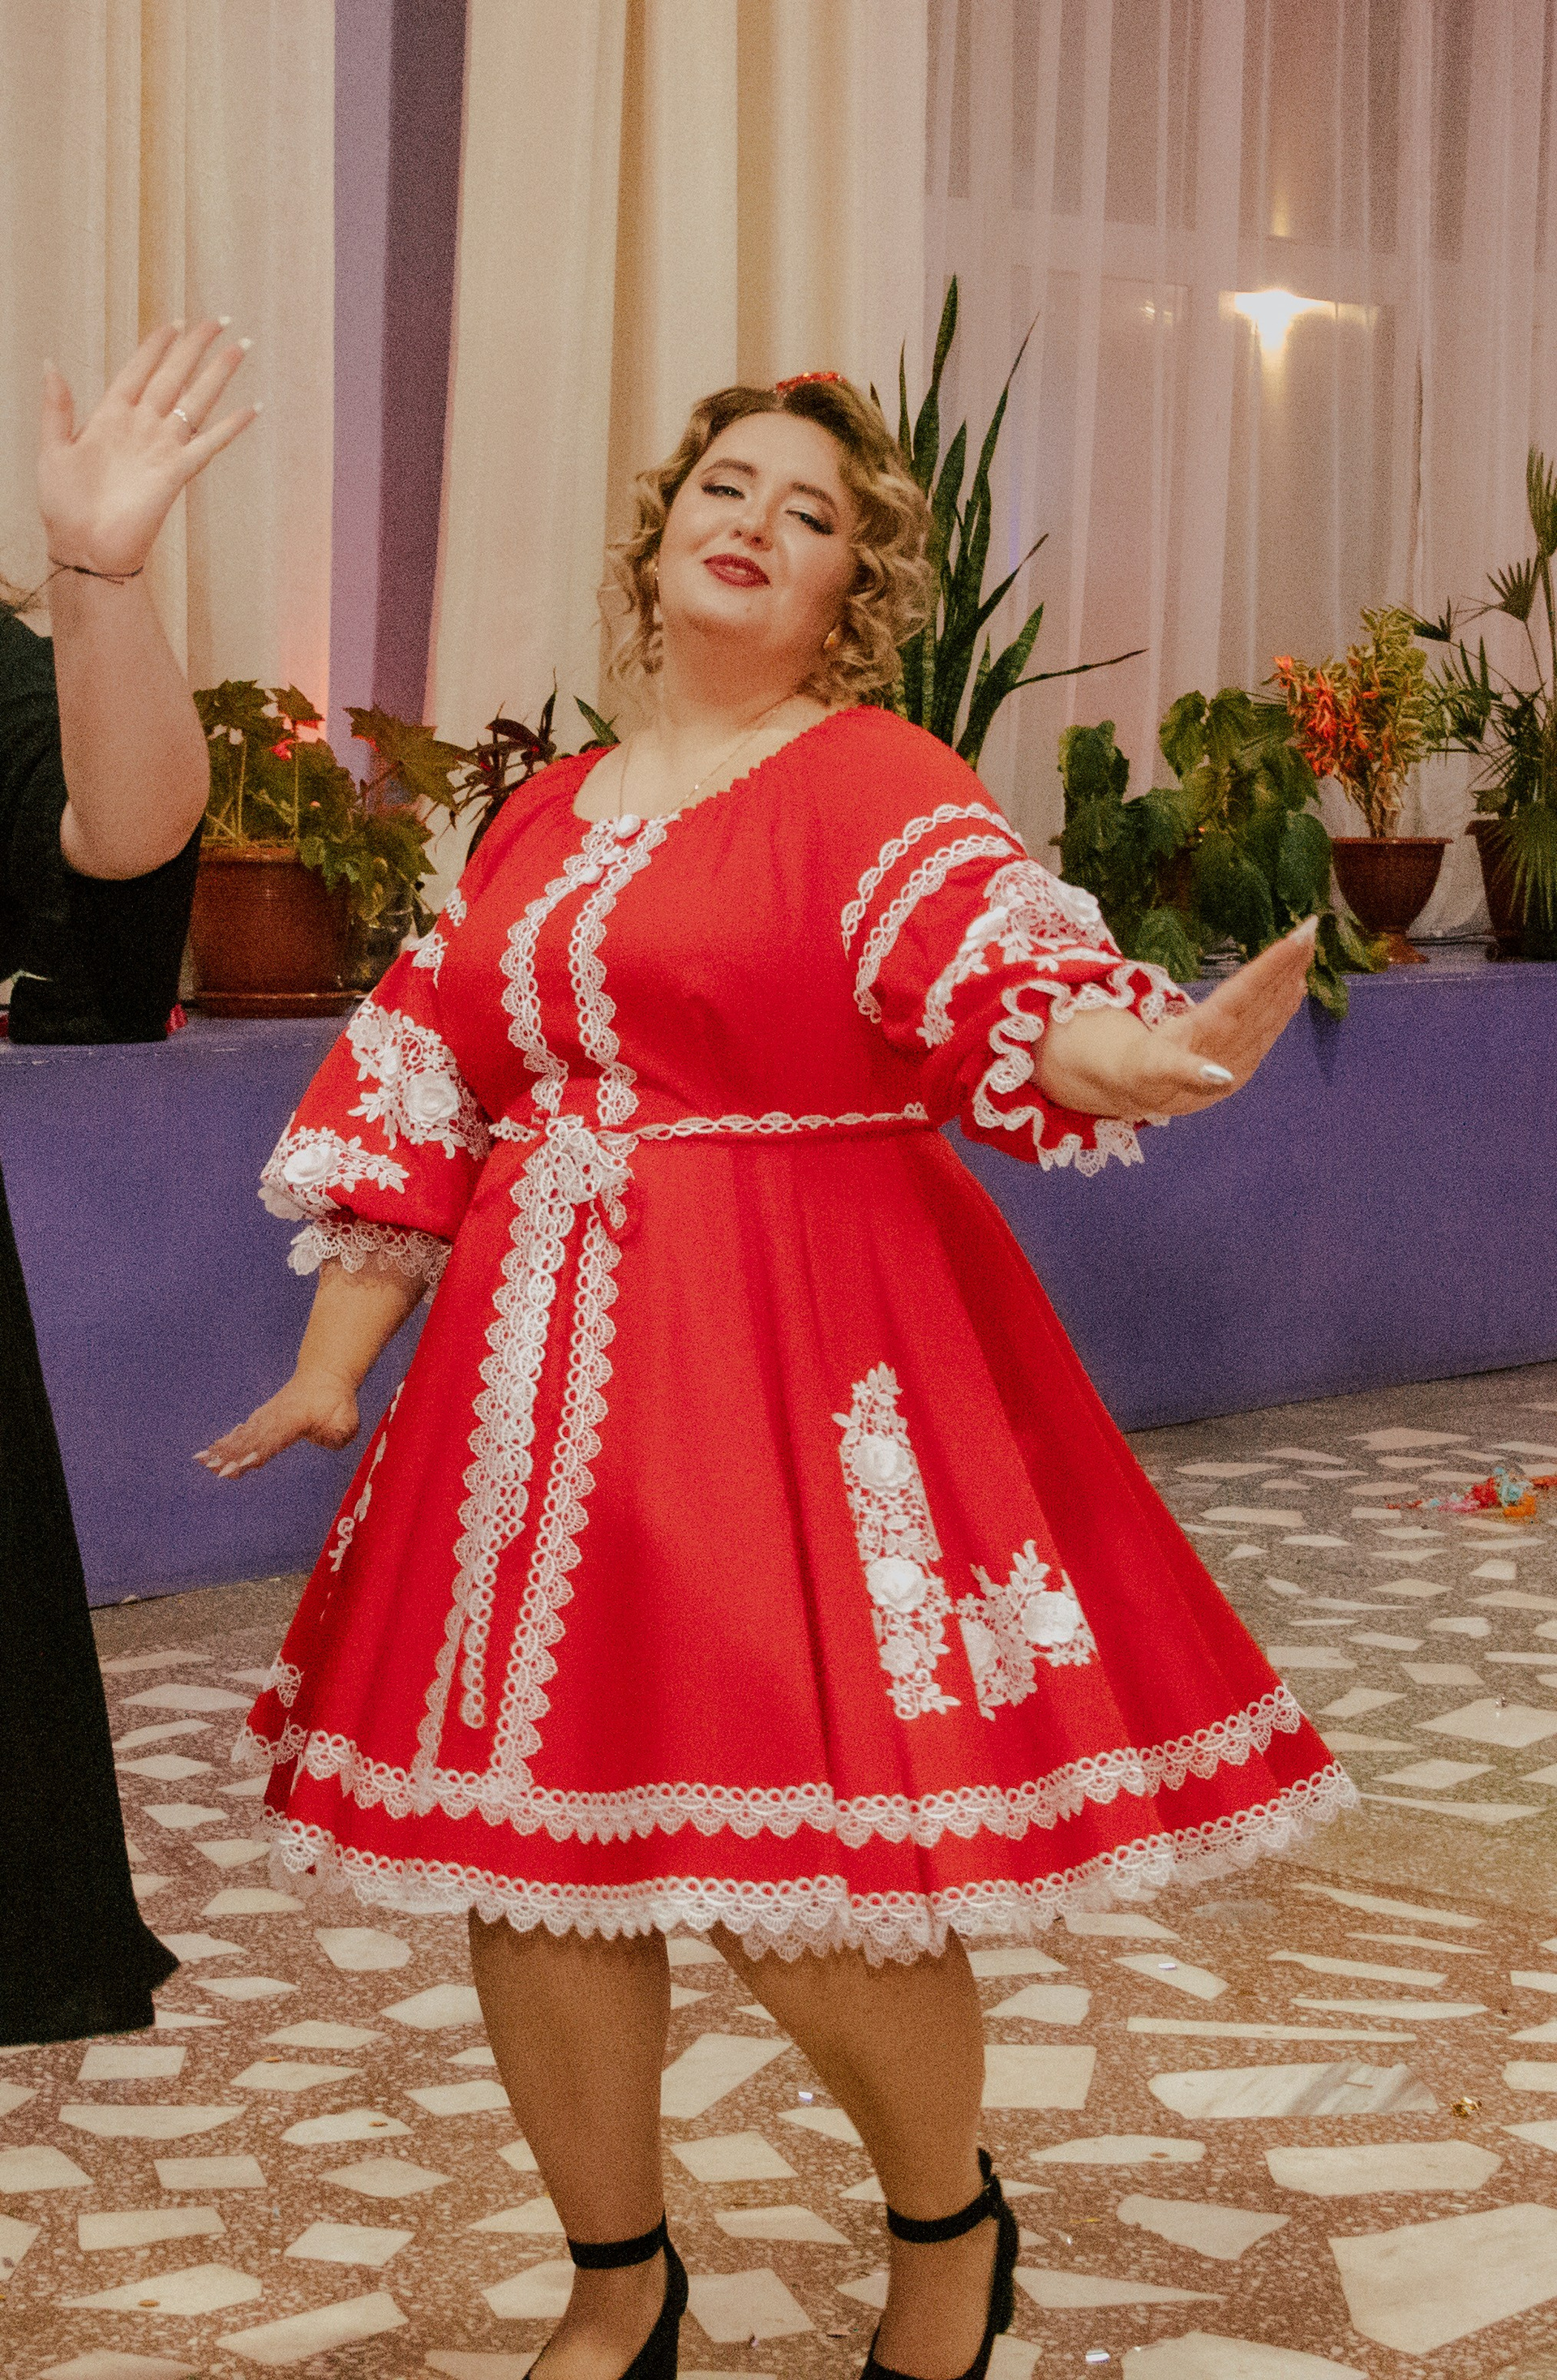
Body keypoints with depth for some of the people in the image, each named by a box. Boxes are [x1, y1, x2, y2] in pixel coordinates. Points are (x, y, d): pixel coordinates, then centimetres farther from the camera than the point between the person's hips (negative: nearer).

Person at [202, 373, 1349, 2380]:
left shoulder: (881, 786, -2)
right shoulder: (543, 820, 14)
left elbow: (1000, 968, -20)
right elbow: (418, 1090, 17)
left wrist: (1131, 1057, -42)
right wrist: (333, 1366, 15)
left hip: (802, 1364, -5)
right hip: (545, 1377, 5)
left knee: (805, 1884, -8)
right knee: (524, 1856, 6)